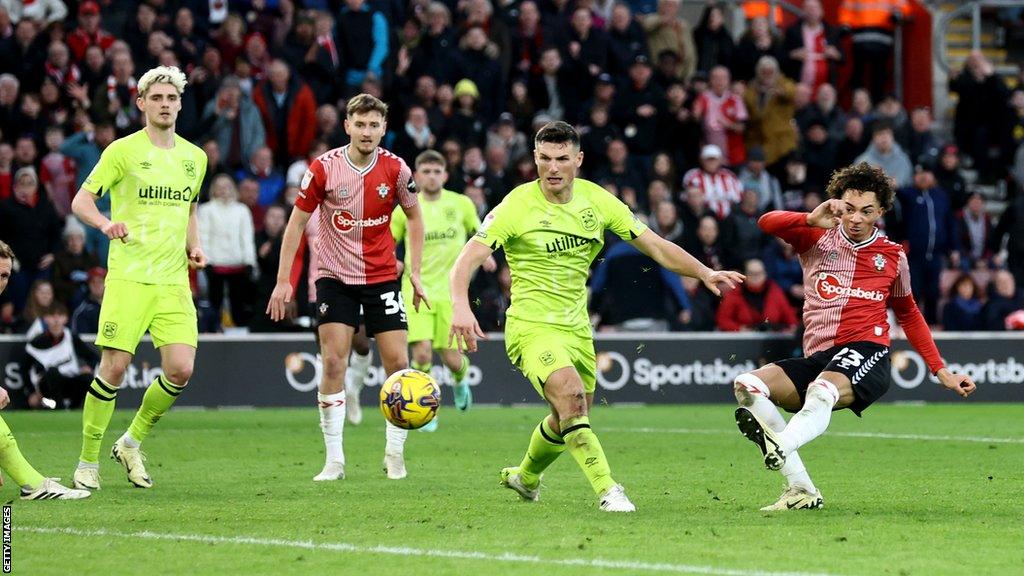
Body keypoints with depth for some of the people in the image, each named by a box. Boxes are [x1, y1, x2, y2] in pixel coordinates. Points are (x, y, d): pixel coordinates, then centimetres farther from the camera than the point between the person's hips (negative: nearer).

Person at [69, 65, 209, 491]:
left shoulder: (194, 157, 14)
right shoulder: (123, 151, -2)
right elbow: (81, 200, -4)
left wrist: (194, 247, 11)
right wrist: (105, 223, -25)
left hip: (174, 280, 4)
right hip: (128, 276, -4)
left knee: (181, 369, -8)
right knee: (114, 367, -9)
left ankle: (132, 443, 15)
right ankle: (88, 461, 6)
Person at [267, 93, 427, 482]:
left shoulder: (395, 169, -6)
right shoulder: (324, 169, -10)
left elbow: (414, 217, 10)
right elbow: (297, 222, -2)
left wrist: (415, 273, 5)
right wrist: (283, 281, -5)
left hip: (382, 277, 1)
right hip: (335, 278, -1)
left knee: (398, 363, -4)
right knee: (333, 363, -11)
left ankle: (395, 454, 12)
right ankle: (334, 460, -5)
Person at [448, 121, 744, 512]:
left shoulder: (597, 201, 1)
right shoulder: (517, 206, -13)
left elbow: (656, 246, 5)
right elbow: (466, 262, -18)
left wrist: (705, 273, -7)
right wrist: (461, 307, -36)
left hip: (576, 328, 6)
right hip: (532, 326, -6)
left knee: (569, 420, 17)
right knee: (571, 394, -30)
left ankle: (525, 476, 46)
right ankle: (608, 490, -27)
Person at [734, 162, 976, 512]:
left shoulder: (893, 256, 15)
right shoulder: (818, 238, 12)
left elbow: (909, 315, 29)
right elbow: (767, 223, -4)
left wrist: (941, 371, 27)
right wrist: (812, 220, -21)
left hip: (866, 354, -3)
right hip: (817, 358, 3)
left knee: (823, 391, -36)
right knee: (747, 385, -21)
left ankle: (779, 448, -63)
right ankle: (802, 491, -24)